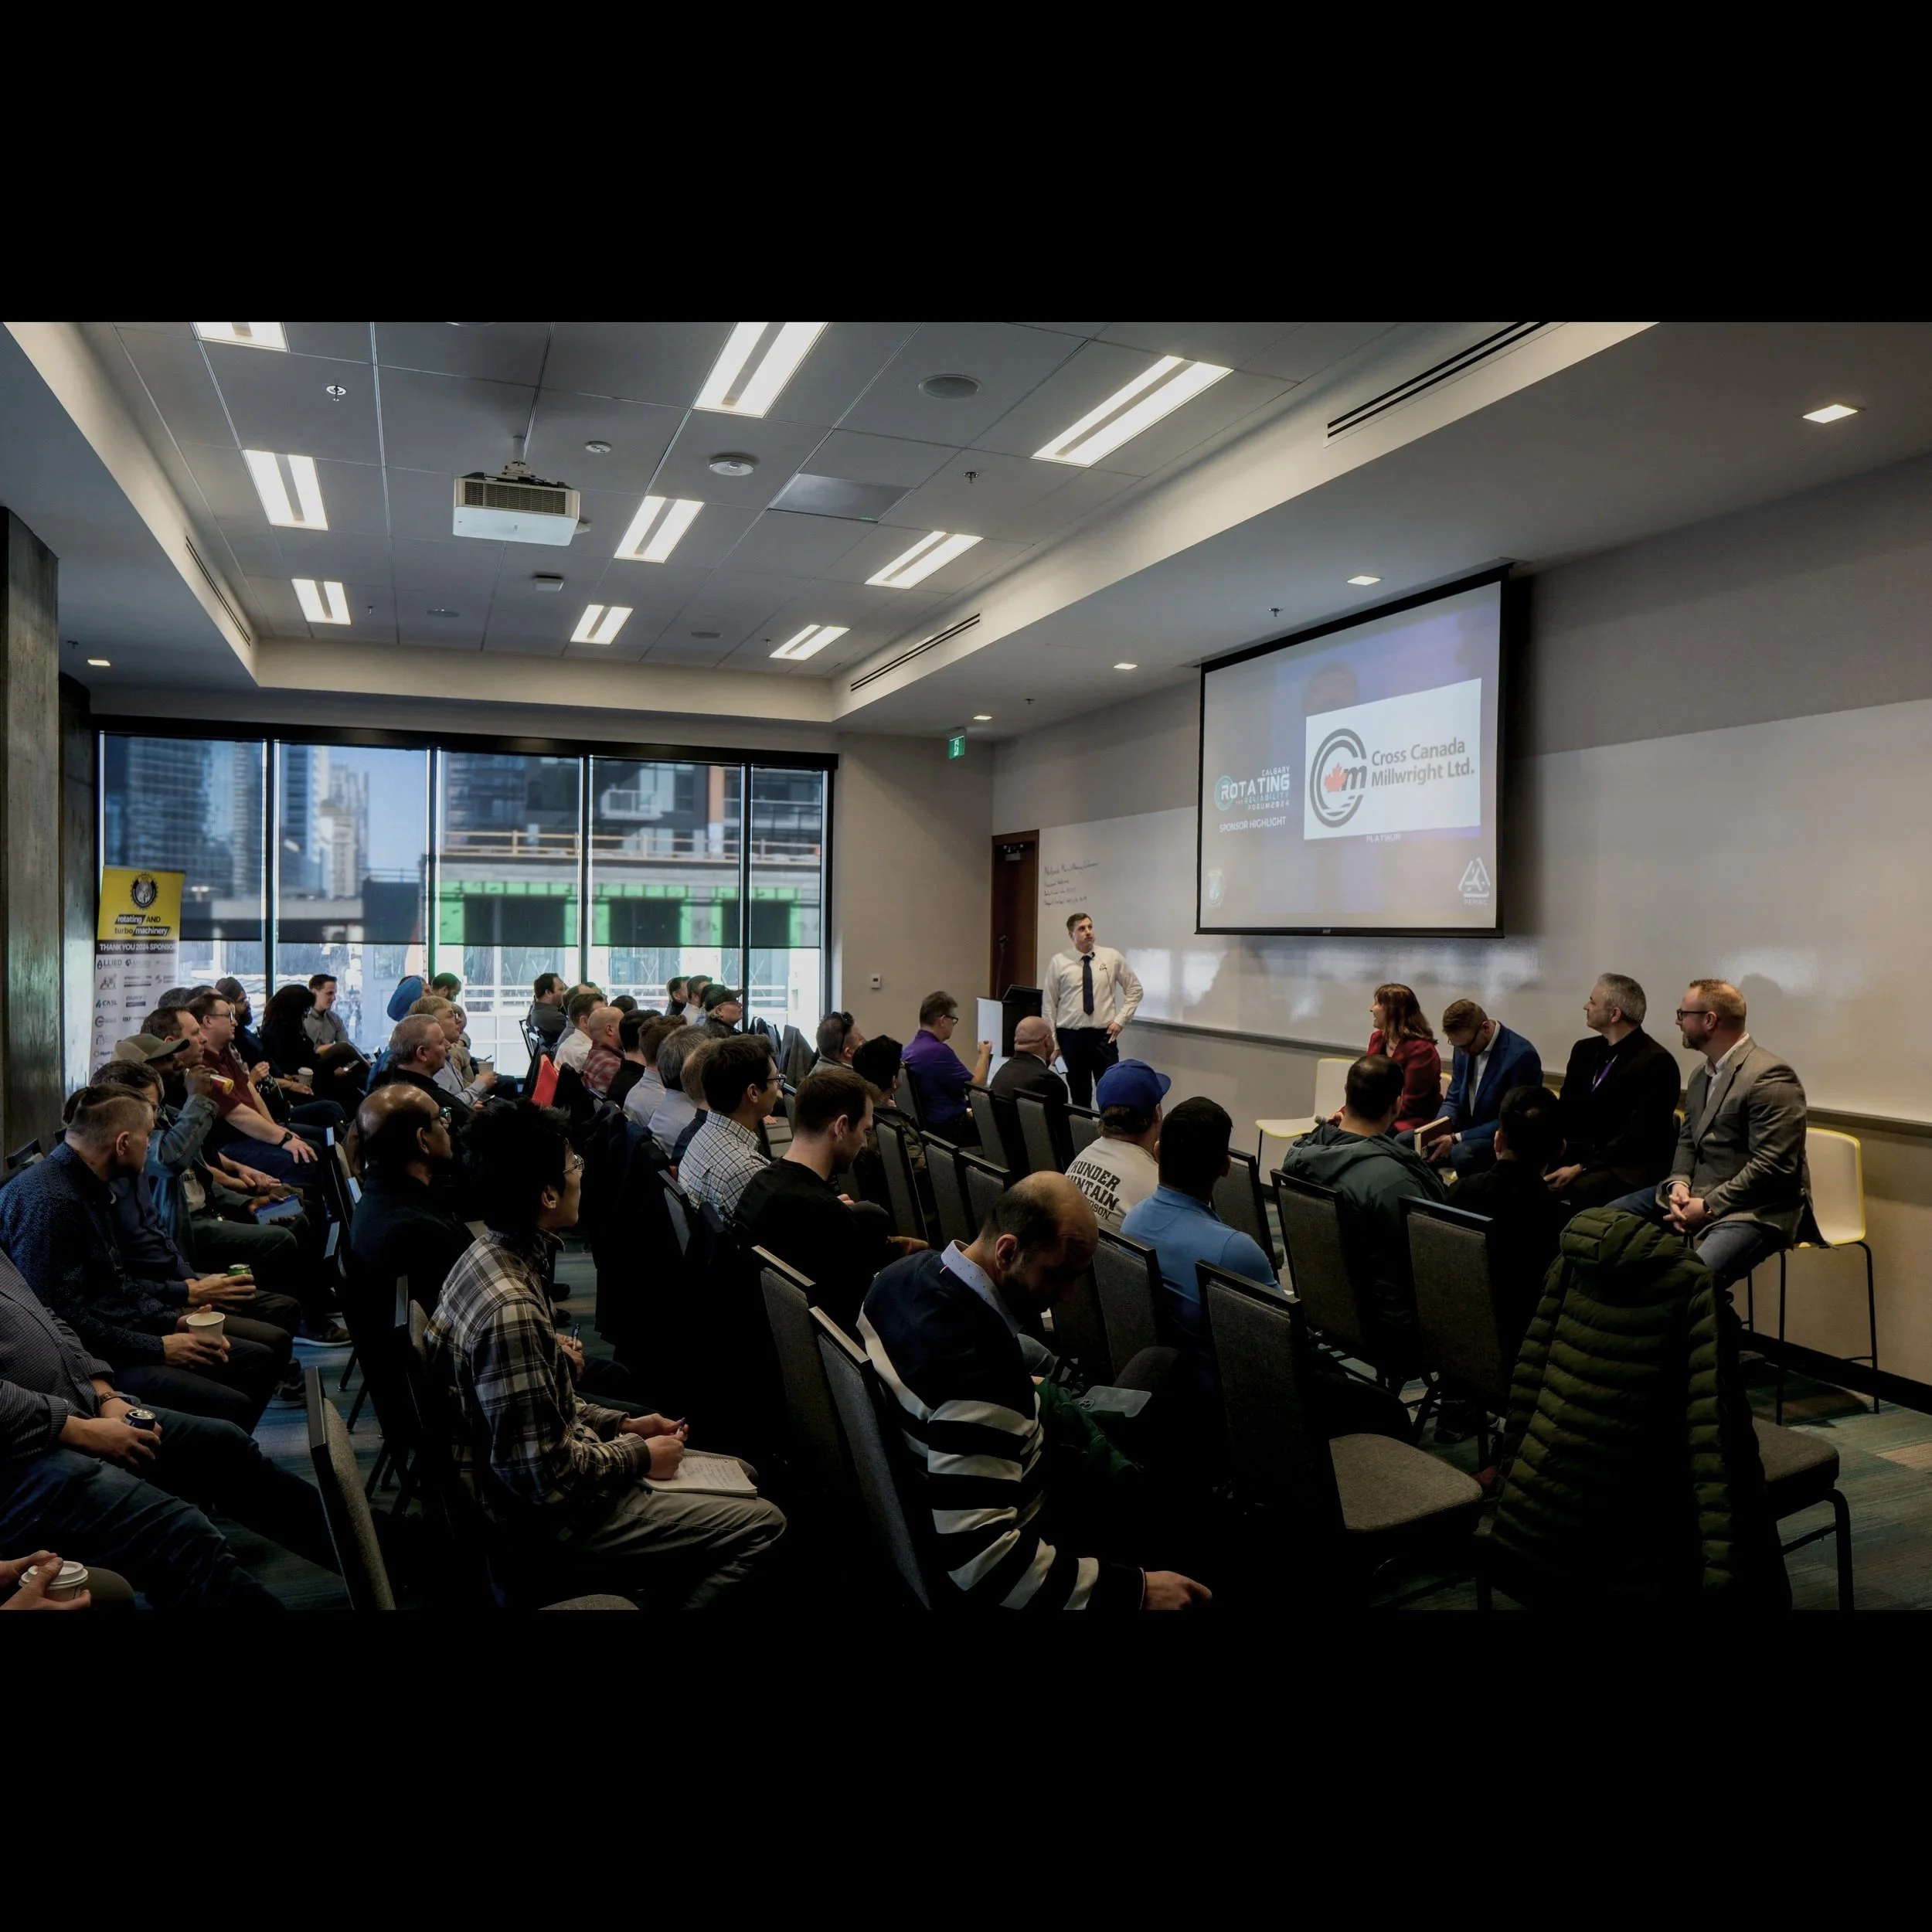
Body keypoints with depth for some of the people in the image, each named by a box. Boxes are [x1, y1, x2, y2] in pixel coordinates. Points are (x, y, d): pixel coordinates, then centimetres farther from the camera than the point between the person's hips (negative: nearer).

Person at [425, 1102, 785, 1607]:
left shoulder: (488, 1257, 0)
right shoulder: (512, 1311, -31)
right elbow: (545, 1478, -26)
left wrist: (622, 1425, 5)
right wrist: (638, 1454, -11)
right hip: (548, 1523, -10)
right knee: (762, 1525, -9)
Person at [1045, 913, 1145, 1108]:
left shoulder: (1111, 957, 1)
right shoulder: (1058, 962, -1)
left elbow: (1134, 989, 10)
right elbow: (1049, 1004, 2)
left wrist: (1121, 1019, -1)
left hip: (1103, 1036, 0)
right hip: (1071, 1036, 0)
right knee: (1079, 1094, 9)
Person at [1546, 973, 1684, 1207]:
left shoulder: (1656, 1063, -12)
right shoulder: (1585, 1050, 11)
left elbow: (1638, 1137, -18)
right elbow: (1565, 1111, 12)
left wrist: (1582, 1168, -23)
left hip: (1632, 1167, -7)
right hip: (1581, 1154, 7)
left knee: (1583, 1188, -37)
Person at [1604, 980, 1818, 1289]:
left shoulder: (1769, 1077, -17)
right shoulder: (1701, 1075, 15)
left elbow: (1772, 1166, -22)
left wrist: (1709, 1207, -20)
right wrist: (1679, 1184, -3)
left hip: (1753, 1210, -9)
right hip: (1697, 1193, 10)